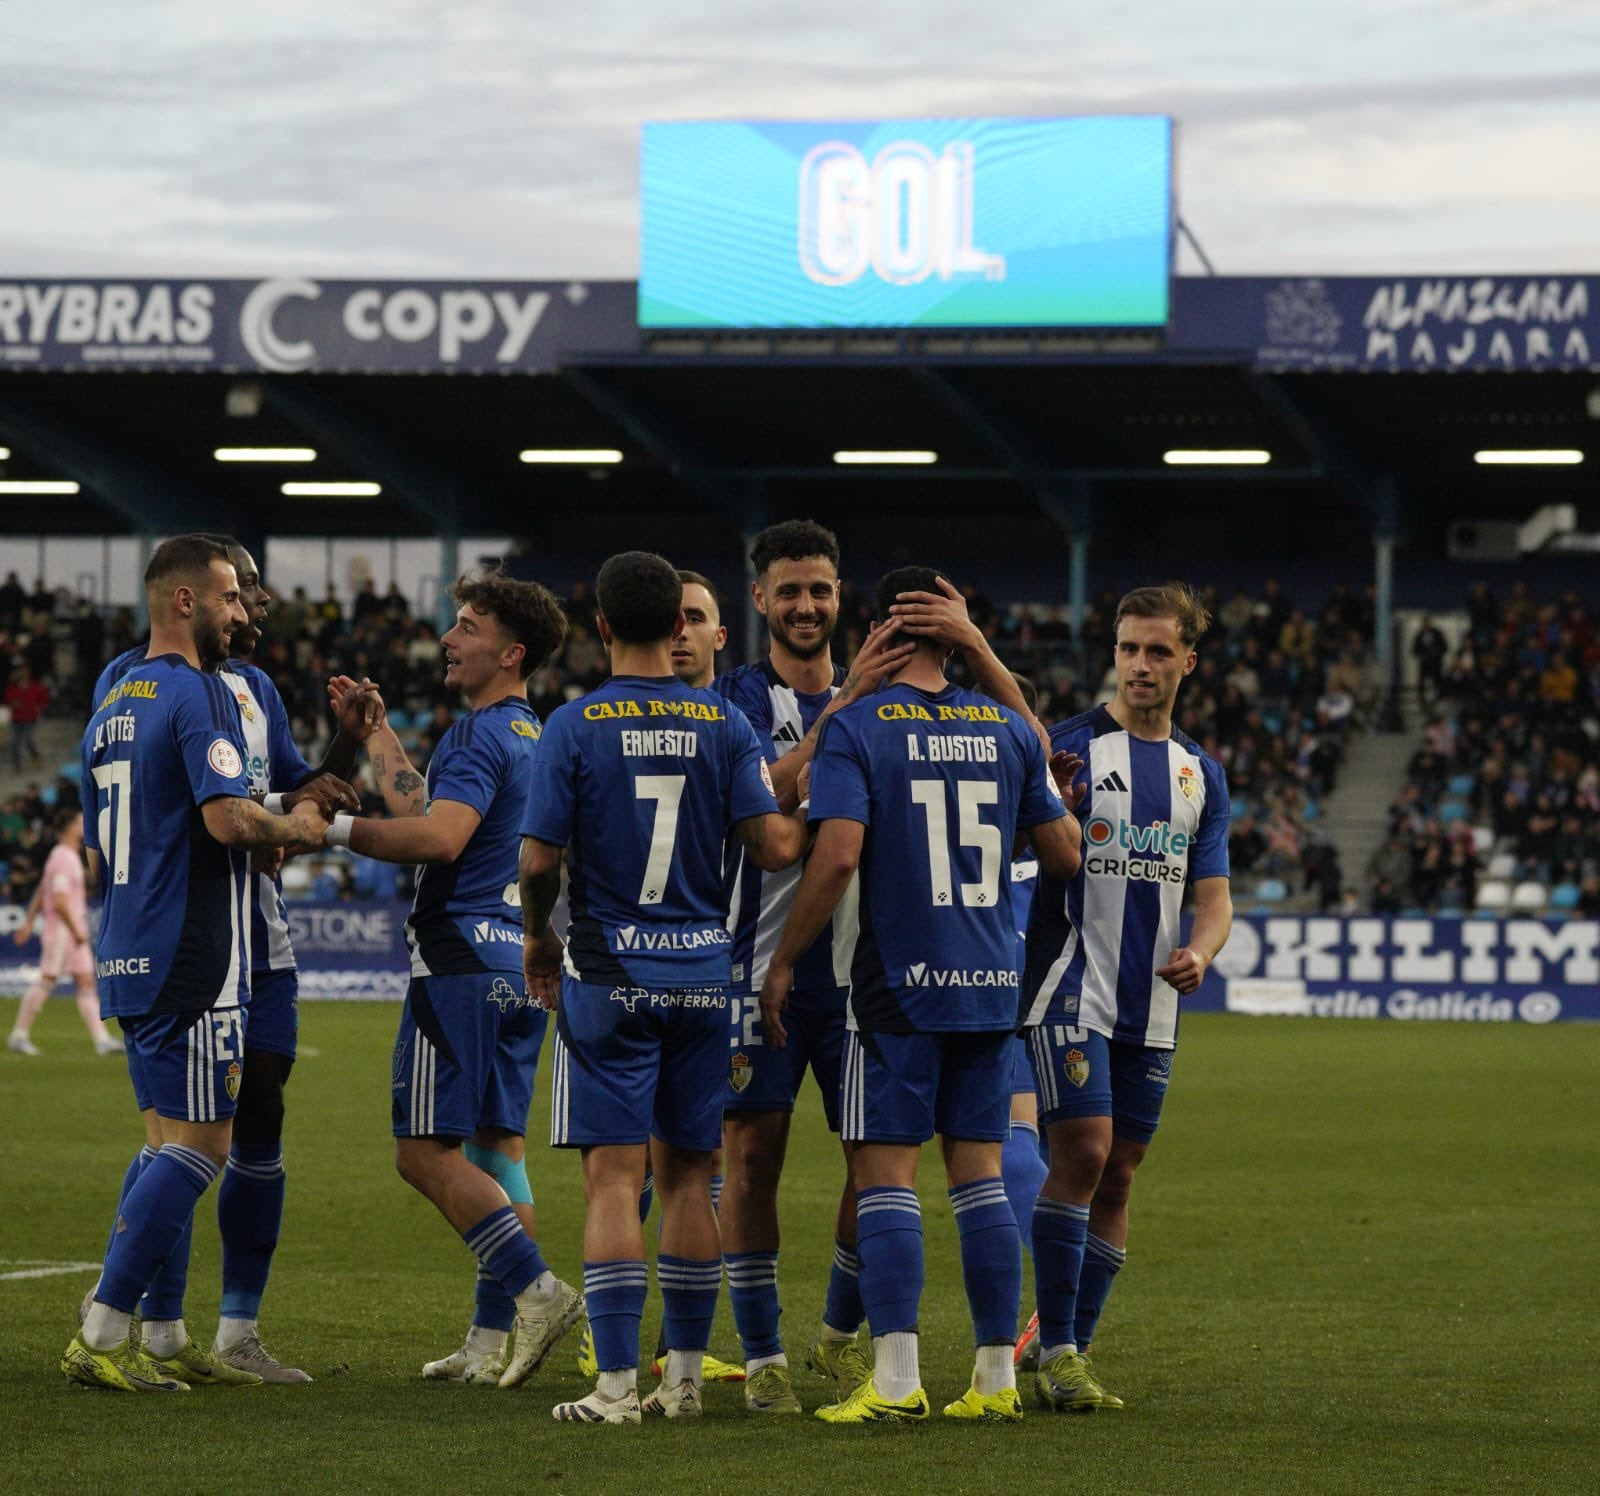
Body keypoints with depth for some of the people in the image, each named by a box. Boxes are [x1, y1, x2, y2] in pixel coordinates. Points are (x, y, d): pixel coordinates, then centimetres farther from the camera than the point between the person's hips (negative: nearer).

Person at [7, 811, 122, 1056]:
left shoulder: (70, 857, 16)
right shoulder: (62, 859, -15)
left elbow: (40, 893, 22)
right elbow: (59, 901, -23)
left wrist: (29, 922, 23)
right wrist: (76, 930, -20)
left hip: (75, 931, 10)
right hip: (61, 929, -10)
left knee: (87, 984, 3)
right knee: (46, 982, -5)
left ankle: (102, 1039, -1)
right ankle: (19, 1034, 2)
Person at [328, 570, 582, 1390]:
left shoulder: (481, 735, -12)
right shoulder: (535, 736, 18)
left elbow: (438, 836, -26)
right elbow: (427, 809, 27)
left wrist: (340, 829, -19)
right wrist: (377, 738, 32)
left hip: (461, 960, -10)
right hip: (520, 961, 10)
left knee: (426, 1150, -8)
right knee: (495, 1145, 9)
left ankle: (536, 1288, -15)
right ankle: (495, 1337, 8)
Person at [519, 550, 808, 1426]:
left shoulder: (575, 727, -7)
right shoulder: (725, 724, 0)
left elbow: (539, 859, -8)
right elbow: (777, 848, -6)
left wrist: (536, 939, 10)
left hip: (609, 973, -3)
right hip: (704, 970, 3)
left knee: (612, 1177, -3)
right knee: (687, 1174, 11)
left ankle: (616, 1385, -7)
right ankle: (684, 1376, 14)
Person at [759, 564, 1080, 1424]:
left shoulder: (857, 727, -7)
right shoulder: (1006, 730, 7)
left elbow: (836, 857, -17)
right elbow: (1064, 855, 11)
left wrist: (782, 964, -7)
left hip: (900, 983, -4)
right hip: (991, 984, 4)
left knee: (886, 1176, -2)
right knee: (980, 1174, 9)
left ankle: (895, 1381, -8)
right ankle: (996, 1377, 9)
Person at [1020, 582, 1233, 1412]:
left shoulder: (1200, 772, 13)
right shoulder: (1073, 745, -3)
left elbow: (1213, 894, 13)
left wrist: (1198, 951, -7)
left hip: (1151, 1005, 5)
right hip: (1071, 991, -5)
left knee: (1118, 1176, 6)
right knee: (1083, 1152, -15)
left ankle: (1073, 1354, 12)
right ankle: (1056, 1352, -9)